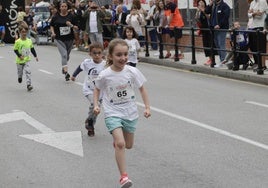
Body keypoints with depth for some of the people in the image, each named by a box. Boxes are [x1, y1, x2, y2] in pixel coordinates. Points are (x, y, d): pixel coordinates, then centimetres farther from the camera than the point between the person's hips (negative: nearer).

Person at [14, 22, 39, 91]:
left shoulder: (29, 41, -1)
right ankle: (19, 77, 51)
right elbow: (15, 50, -9)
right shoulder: (18, 42, -12)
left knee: (28, 72, -13)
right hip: (19, 61, -1)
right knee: (20, 72, 16)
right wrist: (19, 56, -20)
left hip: (27, 60, 1)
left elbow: (32, 49, 9)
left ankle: (29, 84, -14)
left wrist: (35, 56, 5)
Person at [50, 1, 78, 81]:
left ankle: (63, 68, 42)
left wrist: (71, 25, -19)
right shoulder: (56, 17, -3)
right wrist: (53, 32, -5)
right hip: (59, 39, -2)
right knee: (64, 55, -17)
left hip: (69, 39, 2)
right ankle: (66, 72, -23)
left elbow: (76, 28, 0)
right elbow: (52, 25, 12)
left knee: (67, 55, 17)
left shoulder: (71, 16, -3)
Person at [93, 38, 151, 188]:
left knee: (129, 145, 17)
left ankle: (117, 140, 53)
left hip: (130, 113, 3)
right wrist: (96, 104, -5)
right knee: (120, 144, -21)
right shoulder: (104, 75, -14)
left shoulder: (132, 72, -11)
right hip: (113, 113, -3)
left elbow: (142, 89, 2)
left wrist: (147, 107, -3)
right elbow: (97, 89, 7)